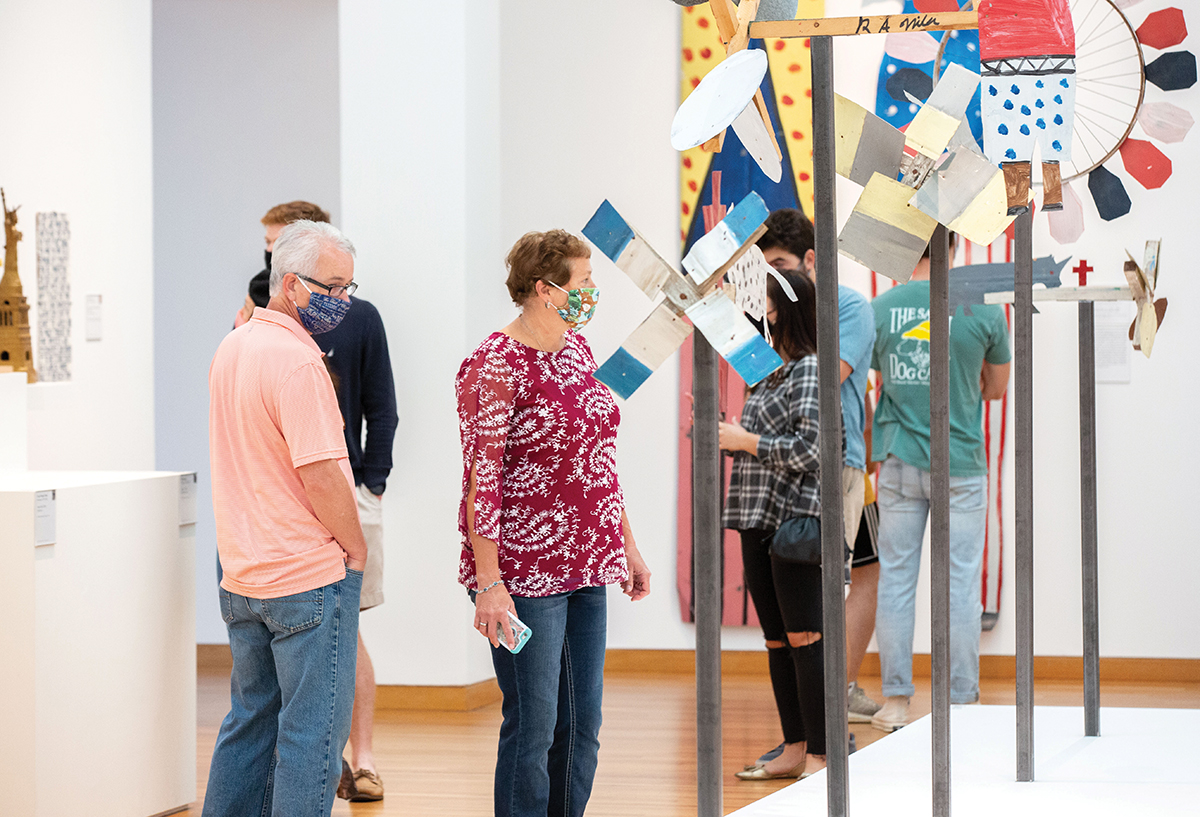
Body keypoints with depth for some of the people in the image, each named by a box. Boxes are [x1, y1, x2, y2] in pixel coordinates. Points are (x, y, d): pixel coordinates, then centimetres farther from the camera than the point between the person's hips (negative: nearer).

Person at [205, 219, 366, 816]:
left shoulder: (232, 348, 11)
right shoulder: (296, 361, -19)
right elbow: (321, 475, -21)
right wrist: (355, 546, -7)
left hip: (243, 576, 9)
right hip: (310, 577, -9)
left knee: (251, 721, 16)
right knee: (313, 732, -3)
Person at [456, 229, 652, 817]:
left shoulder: (576, 349, 12)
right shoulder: (495, 366, -14)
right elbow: (482, 481, -17)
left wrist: (627, 546, 20)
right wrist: (490, 583, -21)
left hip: (584, 569, 8)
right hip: (524, 575, -8)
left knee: (582, 725, 10)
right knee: (533, 729, -5)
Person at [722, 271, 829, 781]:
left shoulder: (809, 370, -10)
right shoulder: (767, 371, 17)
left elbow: (809, 450, -17)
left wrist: (744, 440, -13)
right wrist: (725, 436, 9)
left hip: (795, 519, -9)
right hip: (758, 519, 9)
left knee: (804, 638, -7)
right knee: (776, 640, 12)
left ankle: (818, 758, -5)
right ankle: (794, 750, 18)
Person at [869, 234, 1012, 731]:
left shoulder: (880, 309, -3)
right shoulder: (984, 310, -8)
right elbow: (997, 388, 5)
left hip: (898, 462, 2)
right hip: (960, 464, -2)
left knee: (895, 578, 7)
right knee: (960, 583, 4)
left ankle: (895, 700, 9)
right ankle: (962, 699, 8)